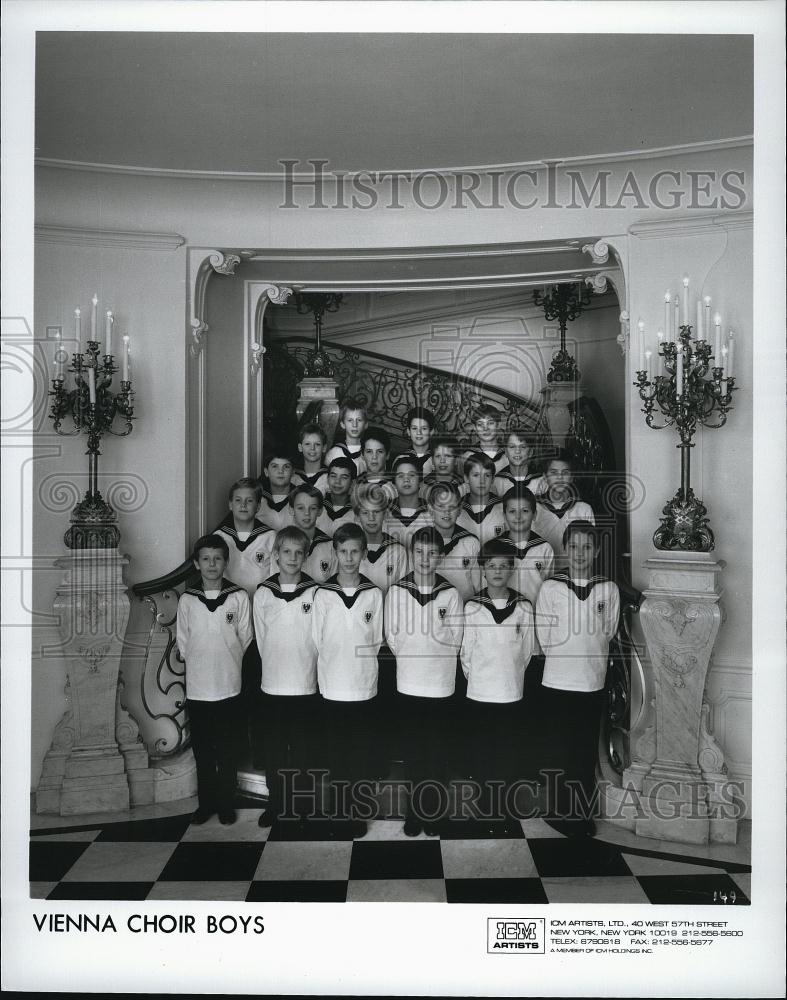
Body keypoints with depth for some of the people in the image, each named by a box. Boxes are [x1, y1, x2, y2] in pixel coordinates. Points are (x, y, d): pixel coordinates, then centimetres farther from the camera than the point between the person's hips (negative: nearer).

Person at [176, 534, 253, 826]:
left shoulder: (239, 597, -4)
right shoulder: (187, 600, 0)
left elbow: (245, 638, 2)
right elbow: (183, 643, 7)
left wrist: (227, 665, 4)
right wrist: (198, 665, 4)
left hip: (228, 687, -1)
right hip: (197, 688, 1)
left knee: (227, 750, 8)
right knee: (202, 750, 11)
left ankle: (226, 803, 21)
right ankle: (206, 802, 24)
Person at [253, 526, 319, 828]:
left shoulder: (315, 593, -5)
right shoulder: (263, 593, 1)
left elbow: (319, 639, -1)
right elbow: (261, 638, 8)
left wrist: (304, 667, 2)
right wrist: (275, 665, 7)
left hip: (305, 685, -1)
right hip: (272, 684, 1)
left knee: (301, 747, 8)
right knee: (273, 747, 10)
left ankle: (296, 803, 23)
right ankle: (275, 802, 24)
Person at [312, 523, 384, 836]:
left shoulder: (374, 594, -1)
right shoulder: (322, 594, -1)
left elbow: (375, 642, 5)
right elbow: (317, 641, 4)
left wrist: (360, 667, 2)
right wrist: (329, 670, 3)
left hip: (364, 688, 0)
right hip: (331, 689, 0)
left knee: (363, 754, 6)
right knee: (335, 752, 10)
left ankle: (359, 812, 19)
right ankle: (338, 809, 25)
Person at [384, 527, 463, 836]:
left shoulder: (450, 594, -3)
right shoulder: (396, 592, -2)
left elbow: (454, 642, -2)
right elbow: (393, 639, 1)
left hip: (441, 686, 0)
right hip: (408, 685, 0)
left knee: (437, 754, 7)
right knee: (412, 753, 8)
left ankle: (434, 812, 20)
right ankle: (415, 812, 20)